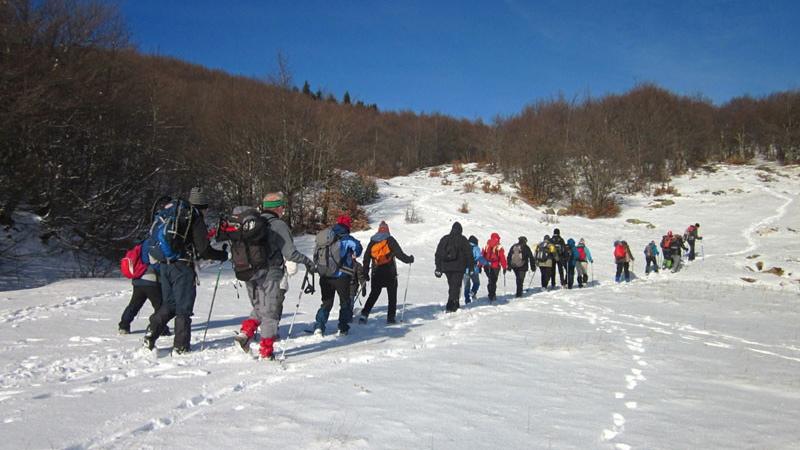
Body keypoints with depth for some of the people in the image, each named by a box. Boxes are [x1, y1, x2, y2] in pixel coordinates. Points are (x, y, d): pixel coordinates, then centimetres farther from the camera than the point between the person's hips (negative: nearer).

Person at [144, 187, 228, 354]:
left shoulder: (171, 213, 14)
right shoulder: (195, 218, -8)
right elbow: (204, 249, -11)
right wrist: (222, 255, 6)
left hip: (164, 265, 7)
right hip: (182, 267, -7)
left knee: (168, 304, 19)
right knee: (184, 307, 3)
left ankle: (151, 333, 8)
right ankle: (181, 345, 7)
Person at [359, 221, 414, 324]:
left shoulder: (372, 242, 7)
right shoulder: (390, 240, -4)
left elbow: (366, 258, 7)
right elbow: (399, 254, -10)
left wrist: (365, 273, 14)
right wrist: (409, 259, 7)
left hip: (376, 274, 4)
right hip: (390, 273, -3)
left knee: (373, 294, 12)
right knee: (392, 295, 8)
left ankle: (364, 314, 1)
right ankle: (391, 317, 6)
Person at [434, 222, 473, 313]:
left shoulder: (444, 239, 9)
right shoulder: (463, 240, -3)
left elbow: (438, 254, 10)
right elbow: (469, 254, -2)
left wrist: (438, 268, 14)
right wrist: (471, 267, 6)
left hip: (446, 267, 4)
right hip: (458, 268, -4)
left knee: (452, 286, 16)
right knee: (456, 287, -2)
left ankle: (455, 305, 24)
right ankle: (450, 306, -14)